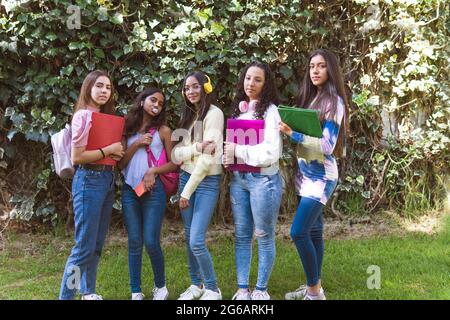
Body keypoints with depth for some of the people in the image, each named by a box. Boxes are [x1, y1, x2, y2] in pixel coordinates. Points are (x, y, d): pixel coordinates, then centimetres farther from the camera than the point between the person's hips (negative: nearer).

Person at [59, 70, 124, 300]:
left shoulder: (106, 117, 13)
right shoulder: (83, 115, -12)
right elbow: (76, 157, -18)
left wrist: (117, 152, 2)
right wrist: (109, 150, -13)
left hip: (107, 180, 9)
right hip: (89, 181, -9)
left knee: (97, 243, 15)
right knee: (85, 246, -6)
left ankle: (88, 292, 28)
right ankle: (66, 296, 5)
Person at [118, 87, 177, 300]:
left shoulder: (163, 130, 4)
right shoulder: (128, 129, 10)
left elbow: (174, 163, 4)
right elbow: (120, 163, 5)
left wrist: (153, 171, -11)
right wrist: (136, 144, -7)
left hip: (153, 190, -2)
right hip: (129, 190, 3)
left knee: (151, 242, -6)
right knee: (134, 243, 5)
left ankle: (160, 286, 17)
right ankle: (136, 292, 15)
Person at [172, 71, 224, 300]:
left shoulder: (214, 114, -10)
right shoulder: (187, 116, 12)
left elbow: (208, 158, -16)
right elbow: (176, 154, 1)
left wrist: (187, 191, -13)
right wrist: (196, 147, -20)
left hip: (207, 181, -7)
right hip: (186, 177, 7)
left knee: (197, 241, -10)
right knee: (189, 238, 11)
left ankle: (212, 290, 8)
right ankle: (196, 284, 26)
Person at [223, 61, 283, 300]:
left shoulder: (270, 111, -10)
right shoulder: (239, 109, 10)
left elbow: (271, 152, -20)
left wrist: (237, 151, -14)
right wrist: (227, 155, -3)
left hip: (263, 179, -6)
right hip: (238, 178, 7)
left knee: (264, 236, 6)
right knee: (242, 236, 12)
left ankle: (261, 289, 19)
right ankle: (242, 289, 22)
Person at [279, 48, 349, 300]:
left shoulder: (333, 102, -11)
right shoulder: (311, 98, 12)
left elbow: (327, 146, -18)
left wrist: (293, 134, -24)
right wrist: (291, 130, -4)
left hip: (321, 177, -8)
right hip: (307, 174, 8)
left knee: (298, 232, -11)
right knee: (313, 232, 12)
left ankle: (315, 291, 1)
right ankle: (313, 287, 21)